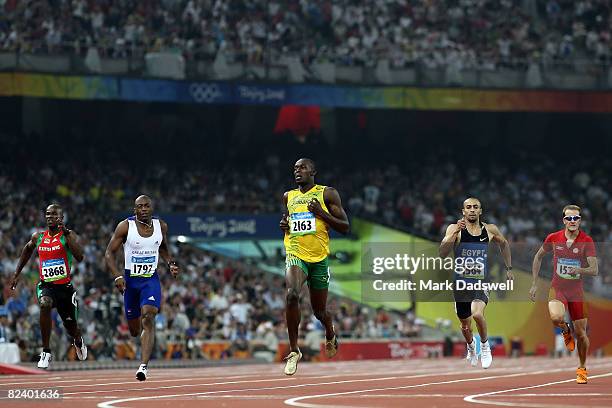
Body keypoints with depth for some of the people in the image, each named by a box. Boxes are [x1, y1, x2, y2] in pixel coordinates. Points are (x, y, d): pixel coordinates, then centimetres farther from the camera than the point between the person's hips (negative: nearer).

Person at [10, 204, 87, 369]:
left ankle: (78, 342, 53)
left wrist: (65, 231, -26)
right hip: (46, 285, 1)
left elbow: (79, 257, -24)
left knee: (72, 327, 12)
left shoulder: (68, 235, -7)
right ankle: (46, 352, -27)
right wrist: (17, 274, 26)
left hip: (65, 286, -1)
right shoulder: (38, 237, 6)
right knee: (44, 304, -34)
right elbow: (27, 251, 28)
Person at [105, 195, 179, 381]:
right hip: (130, 280, 0)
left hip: (151, 280, 0)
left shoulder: (161, 226, 1)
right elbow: (109, 253, -4)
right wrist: (117, 276, -17)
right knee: (134, 329, 9)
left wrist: (171, 263, 3)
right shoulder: (125, 226, -8)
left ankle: (144, 366, -28)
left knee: (148, 319, -22)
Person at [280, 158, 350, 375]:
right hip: (295, 256, 1)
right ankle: (294, 350, -22)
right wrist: (284, 225, 6)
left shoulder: (327, 194, 0)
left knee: (319, 310, 11)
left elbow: (345, 227, -2)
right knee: (292, 294, -29)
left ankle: (330, 335, 49)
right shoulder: (288, 197, 12)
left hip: (319, 258, -1)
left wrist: (321, 213, -15)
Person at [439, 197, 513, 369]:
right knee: (465, 325, 15)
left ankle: (485, 345, 0)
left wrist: (509, 269, 22)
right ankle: (471, 348, 49)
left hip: (482, 282, -1)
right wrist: (454, 233, -30)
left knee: (477, 314, -28)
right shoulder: (455, 229, -7)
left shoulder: (490, 230, 0)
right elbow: (442, 253, -20)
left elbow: (504, 244, 22)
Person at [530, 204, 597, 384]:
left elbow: (594, 270, -12)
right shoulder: (553, 238, -3)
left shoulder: (587, 241, -9)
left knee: (581, 333, 2)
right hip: (557, 288, 0)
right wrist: (534, 284, 11)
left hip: (577, 290, 0)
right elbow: (538, 257, 14)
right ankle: (566, 332, 6)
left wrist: (580, 270, -34)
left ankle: (582, 368, 25)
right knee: (556, 317, -30)